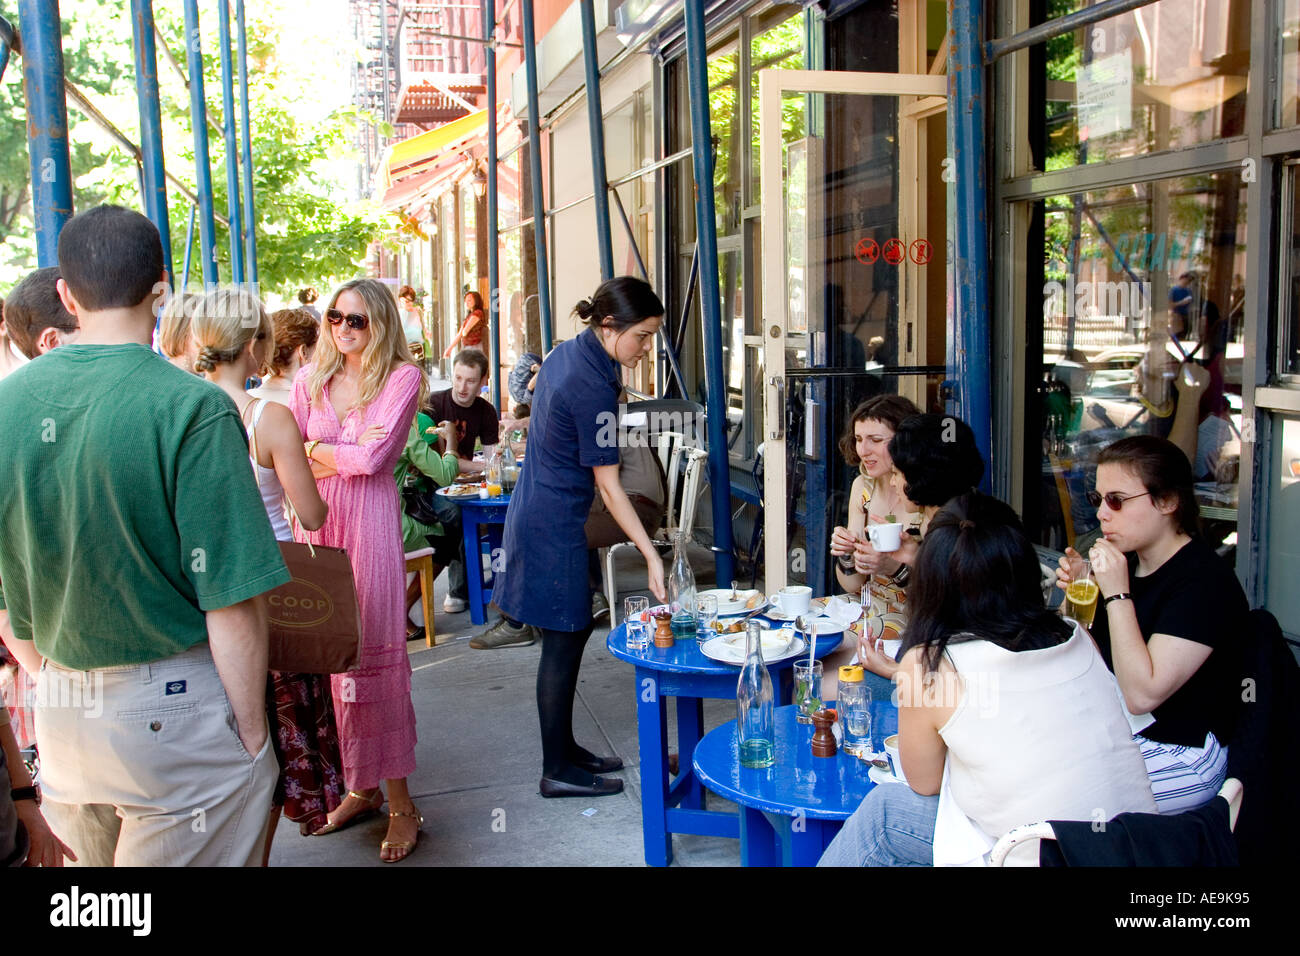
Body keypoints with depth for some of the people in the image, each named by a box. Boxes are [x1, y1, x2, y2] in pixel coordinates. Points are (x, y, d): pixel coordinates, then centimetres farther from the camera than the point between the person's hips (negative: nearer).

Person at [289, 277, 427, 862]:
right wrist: (349, 454, -5)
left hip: (370, 522, -4)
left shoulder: (403, 376, -2)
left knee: (373, 654, -3)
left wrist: (316, 450, 3)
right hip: (316, 524, 4)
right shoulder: (310, 379, 12)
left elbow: (373, 456, -10)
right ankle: (360, 787, 18)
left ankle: (399, 802, 5)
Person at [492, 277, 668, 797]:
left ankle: (564, 749, 27)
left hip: (536, 512, 10)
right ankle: (557, 770, 10)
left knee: (572, 632, 16)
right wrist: (651, 556, -20)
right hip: (555, 525, -10)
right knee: (564, 642, -1)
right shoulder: (592, 386, -22)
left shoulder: (566, 353, 6)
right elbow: (608, 484, -21)